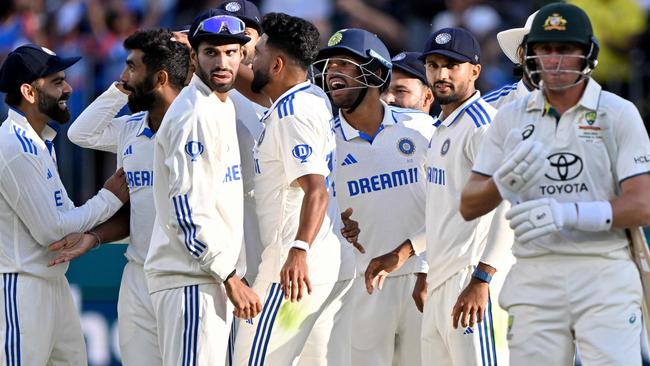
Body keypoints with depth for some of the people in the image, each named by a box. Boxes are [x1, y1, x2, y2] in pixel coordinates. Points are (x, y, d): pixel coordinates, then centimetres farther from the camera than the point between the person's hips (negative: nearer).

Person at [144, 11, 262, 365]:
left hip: (207, 275, 10)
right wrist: (230, 277, -19)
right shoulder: (194, 113, -14)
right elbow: (188, 210, -20)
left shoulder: (221, 107, 17)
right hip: (191, 279, -10)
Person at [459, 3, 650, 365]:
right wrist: (502, 184, -13)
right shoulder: (511, 117, 12)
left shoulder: (619, 114, 3)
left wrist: (569, 213, -21)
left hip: (603, 272, -3)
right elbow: (469, 206, 11)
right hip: (534, 277, 3)